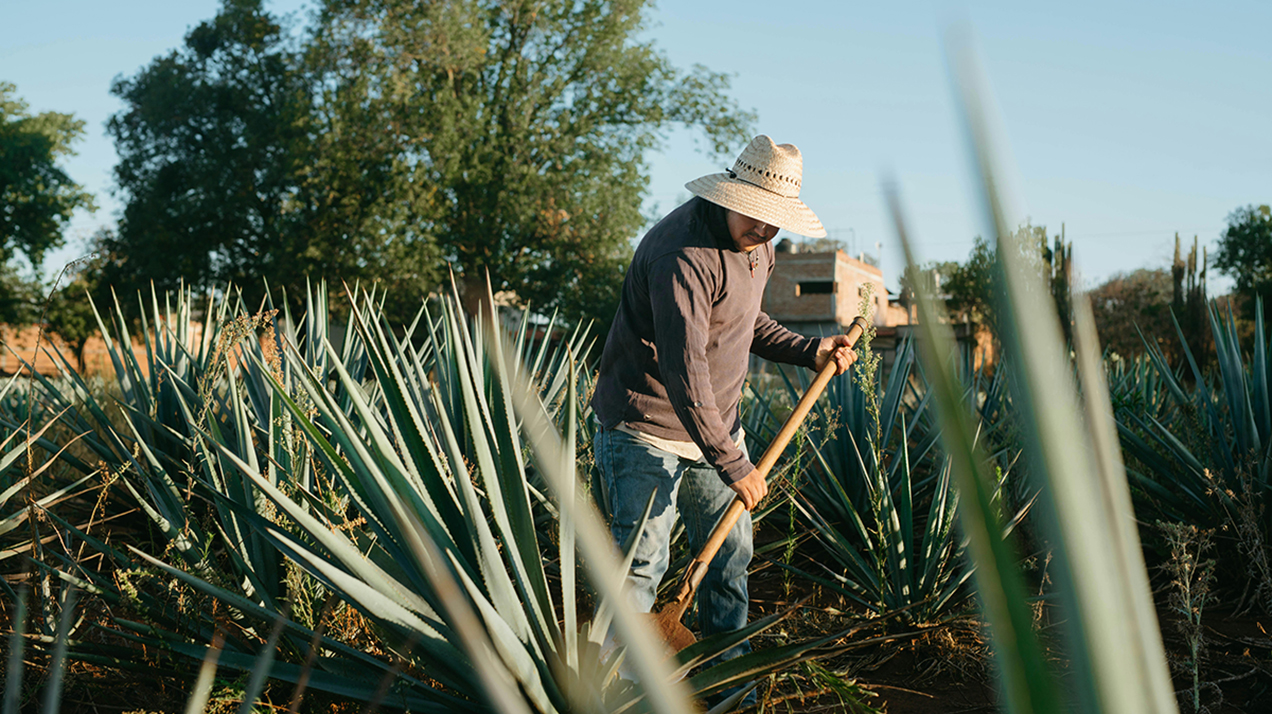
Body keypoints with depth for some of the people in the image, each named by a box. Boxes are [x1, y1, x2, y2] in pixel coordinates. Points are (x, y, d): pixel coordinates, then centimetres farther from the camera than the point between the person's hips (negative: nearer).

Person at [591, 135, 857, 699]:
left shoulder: (754, 245, 5)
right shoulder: (683, 253, -26)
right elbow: (683, 371, -30)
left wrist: (808, 352, 5)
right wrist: (731, 464, -28)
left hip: (716, 424, 9)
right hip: (647, 430, -8)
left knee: (731, 553, 12)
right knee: (639, 563, -5)